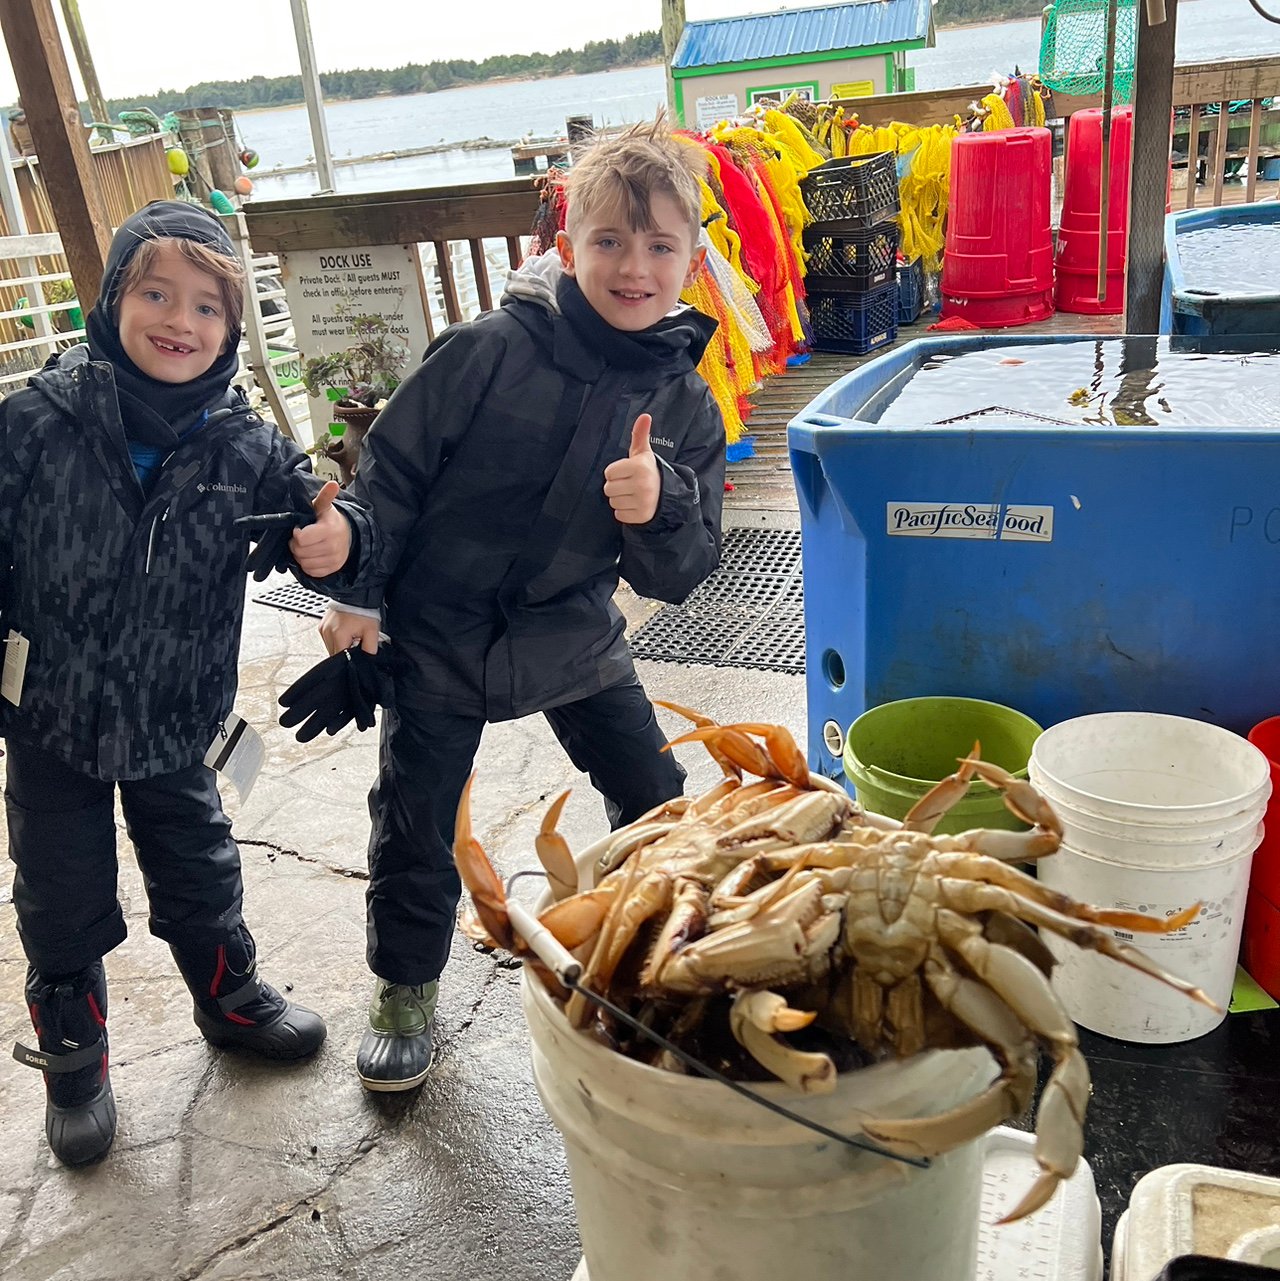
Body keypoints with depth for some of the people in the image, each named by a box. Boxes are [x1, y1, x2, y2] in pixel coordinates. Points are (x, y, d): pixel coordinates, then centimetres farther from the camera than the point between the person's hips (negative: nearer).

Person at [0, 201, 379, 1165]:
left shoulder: (246, 447, -11)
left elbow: (312, 513, -3)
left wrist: (338, 538, -28)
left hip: (174, 723, 2)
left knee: (200, 874, 21)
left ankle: (230, 997, 47)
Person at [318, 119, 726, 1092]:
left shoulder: (685, 407, -8)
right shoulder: (490, 351, -19)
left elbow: (678, 575, -7)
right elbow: (393, 466, -8)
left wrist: (657, 508, -29)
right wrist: (358, 592, -6)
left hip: (573, 640, 3)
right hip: (437, 636, -2)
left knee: (658, 801, 10)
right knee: (415, 827, 8)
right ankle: (405, 989, 34)